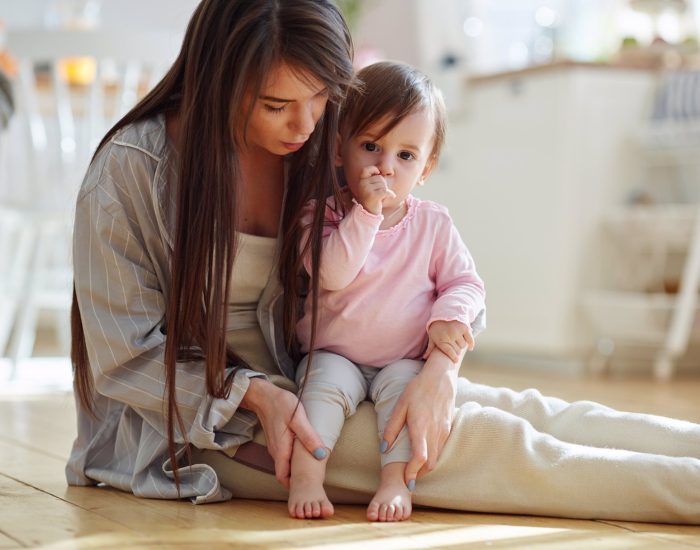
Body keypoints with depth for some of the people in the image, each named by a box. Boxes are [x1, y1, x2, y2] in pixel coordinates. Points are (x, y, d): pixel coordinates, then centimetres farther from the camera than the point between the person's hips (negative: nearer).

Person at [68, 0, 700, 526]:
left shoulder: (320, 151, -5)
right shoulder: (129, 170, -19)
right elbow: (126, 358, -14)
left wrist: (439, 371, -23)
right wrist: (256, 396, -25)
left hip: (302, 380, 6)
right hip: (198, 424, -5)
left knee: (520, 411, -14)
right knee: (481, 438, -23)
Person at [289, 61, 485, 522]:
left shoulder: (434, 224, 0)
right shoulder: (325, 215, -7)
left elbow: (465, 282, 1)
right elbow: (332, 273, -24)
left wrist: (448, 317, -21)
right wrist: (367, 212, -29)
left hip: (405, 360, 1)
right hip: (335, 357, -1)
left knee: (404, 380, -28)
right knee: (327, 378, -29)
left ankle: (396, 479, -27)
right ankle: (306, 475, -28)